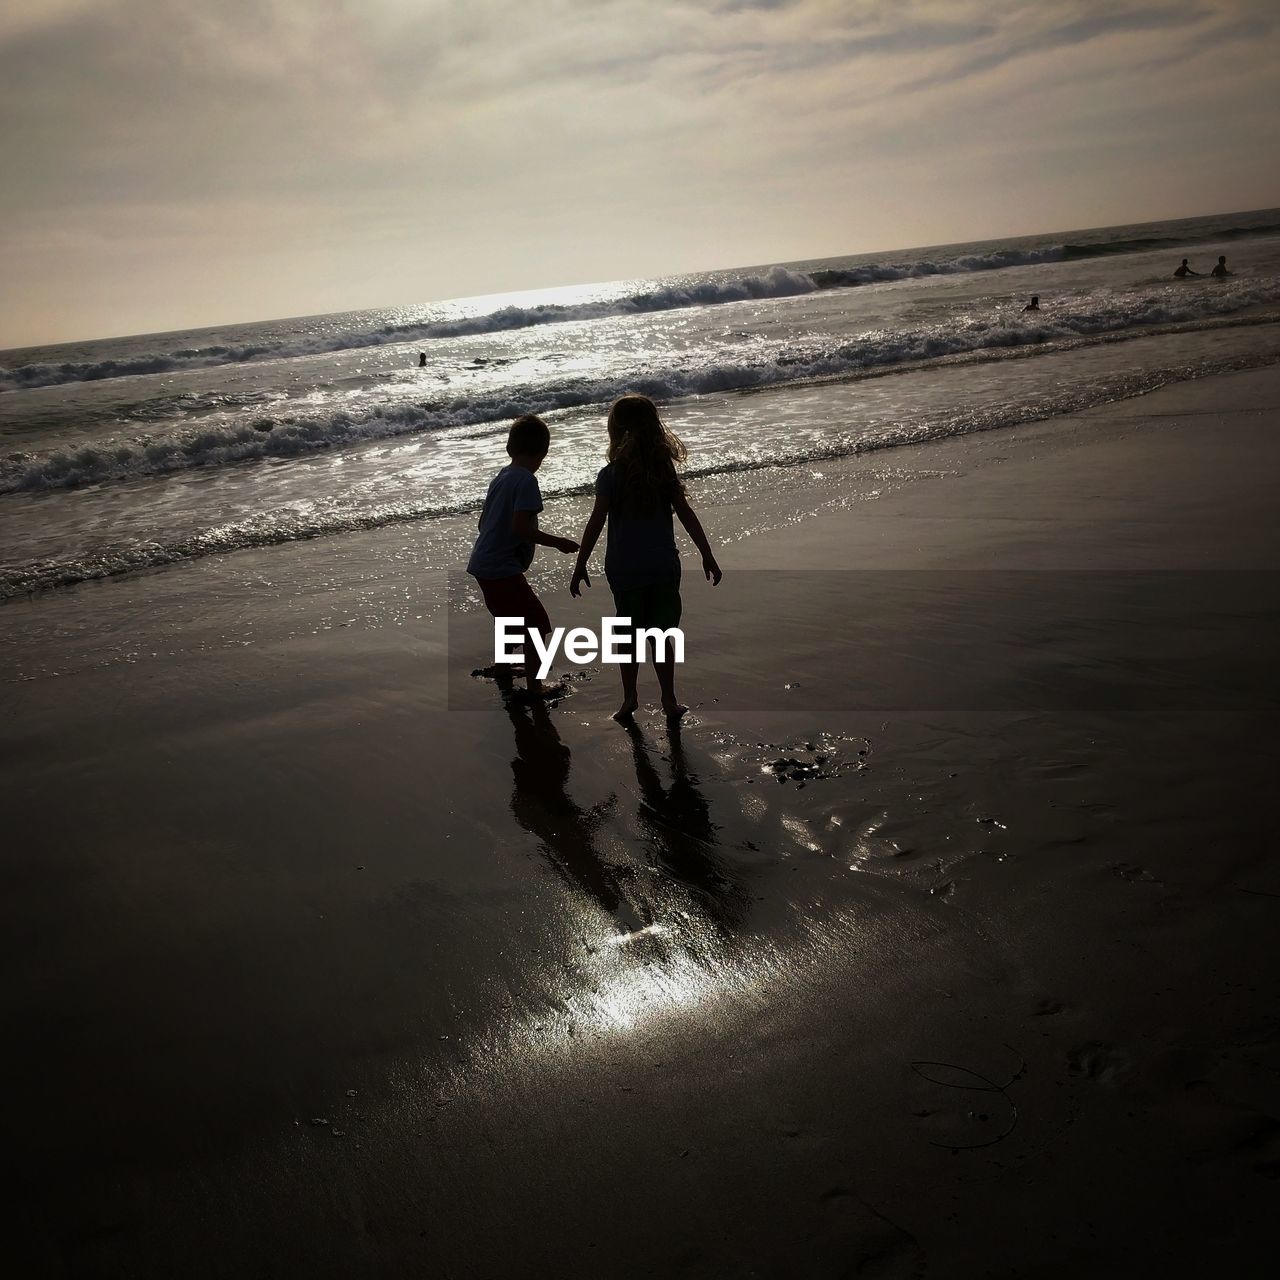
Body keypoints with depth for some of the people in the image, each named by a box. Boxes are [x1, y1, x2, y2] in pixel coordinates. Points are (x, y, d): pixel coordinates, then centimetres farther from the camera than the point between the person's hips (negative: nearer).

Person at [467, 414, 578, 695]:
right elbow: (519, 527, -24)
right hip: (503, 569, -10)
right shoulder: (526, 480, -15)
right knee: (537, 624, -4)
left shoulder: (501, 477, 12)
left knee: (515, 622, 27)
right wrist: (558, 542, -16)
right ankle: (534, 688, -3)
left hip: (482, 564, 10)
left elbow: (483, 521, 18)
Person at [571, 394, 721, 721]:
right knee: (662, 636, 13)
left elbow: (595, 524, -10)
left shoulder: (610, 475, -11)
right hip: (663, 565, 2)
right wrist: (707, 556, 7)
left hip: (624, 568, -2)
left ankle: (630, 698, 18)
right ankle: (669, 701, 18)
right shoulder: (665, 468, -2)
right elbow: (686, 515, 0)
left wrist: (580, 567, -2)